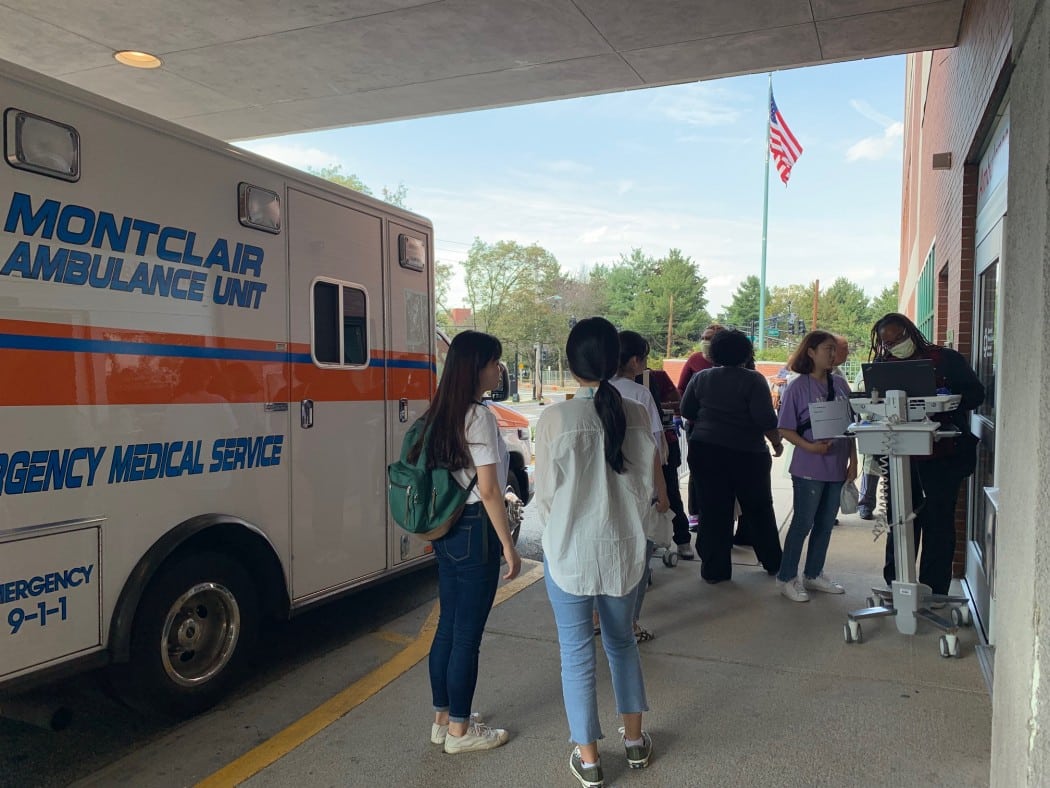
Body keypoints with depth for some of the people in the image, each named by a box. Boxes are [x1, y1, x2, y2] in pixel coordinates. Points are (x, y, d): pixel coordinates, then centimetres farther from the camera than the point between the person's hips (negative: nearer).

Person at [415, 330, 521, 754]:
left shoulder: (439, 414, 8)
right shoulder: (479, 416, -17)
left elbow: (422, 465, 13)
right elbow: (488, 489, -18)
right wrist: (508, 545, -11)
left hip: (446, 529, 9)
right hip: (475, 530, -9)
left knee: (448, 625, 17)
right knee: (467, 633, 4)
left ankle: (442, 719, 30)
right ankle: (459, 730, 18)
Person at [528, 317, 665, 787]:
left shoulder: (555, 419, -16)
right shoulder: (637, 416, -6)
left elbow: (545, 494, -8)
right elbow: (646, 484, 3)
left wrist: (541, 519, 12)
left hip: (570, 551, -3)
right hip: (623, 547, 4)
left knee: (576, 651, 11)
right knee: (621, 641, 22)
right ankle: (635, 741, 35)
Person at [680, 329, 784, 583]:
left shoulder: (700, 378, 2)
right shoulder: (753, 380, -9)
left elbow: (687, 412, 7)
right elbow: (766, 419, -13)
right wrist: (777, 441, 4)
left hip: (706, 450, 2)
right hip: (747, 453, -2)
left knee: (714, 511, 7)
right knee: (759, 509, 14)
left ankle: (714, 569, 9)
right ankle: (772, 562, 27)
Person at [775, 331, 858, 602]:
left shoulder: (840, 384, 7)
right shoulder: (798, 387, -8)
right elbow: (786, 429, -9)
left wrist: (853, 460, 6)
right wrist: (810, 447, -23)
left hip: (837, 466, 5)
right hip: (809, 468, -5)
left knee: (825, 524, 13)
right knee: (803, 523, 1)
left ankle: (813, 574, 27)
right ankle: (787, 577, 13)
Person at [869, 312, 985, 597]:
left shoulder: (946, 359, 0)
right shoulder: (885, 366, 10)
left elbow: (975, 394, -3)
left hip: (944, 455, -3)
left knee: (939, 520, 1)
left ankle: (933, 592, 10)